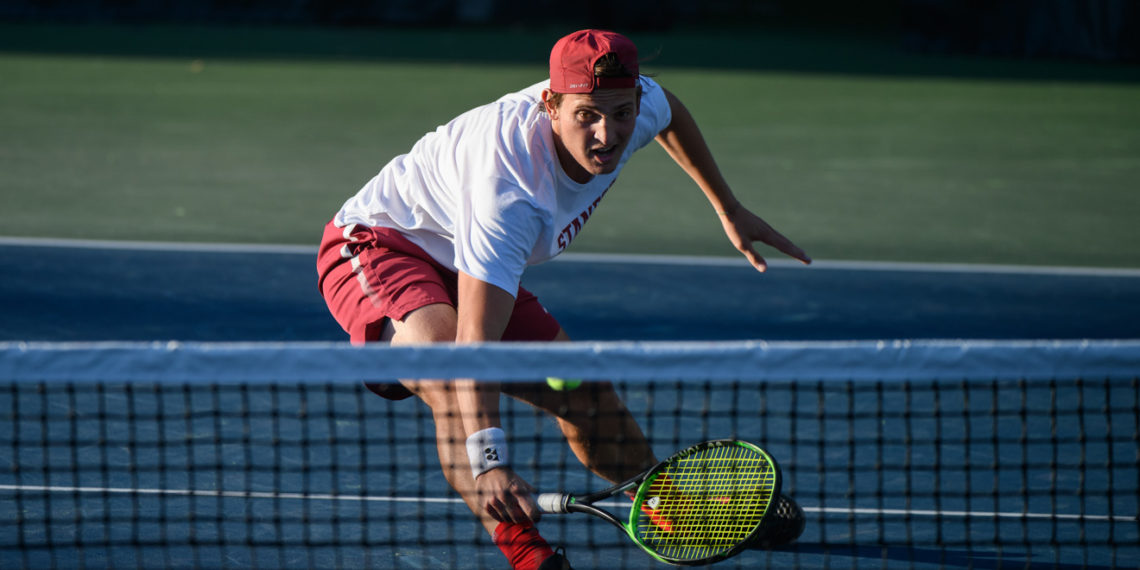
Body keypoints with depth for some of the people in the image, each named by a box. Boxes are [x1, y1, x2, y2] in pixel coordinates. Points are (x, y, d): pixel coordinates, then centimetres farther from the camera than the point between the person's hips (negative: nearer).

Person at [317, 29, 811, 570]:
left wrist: (729, 209, 16)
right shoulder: (510, 191, -41)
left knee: (585, 391, 13)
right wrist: (489, 461, -59)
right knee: (453, 384, -37)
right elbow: (474, 341, -47)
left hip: (456, 261, 8)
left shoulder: (635, 104, -19)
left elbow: (666, 111, 11)